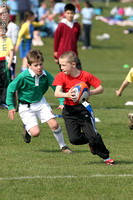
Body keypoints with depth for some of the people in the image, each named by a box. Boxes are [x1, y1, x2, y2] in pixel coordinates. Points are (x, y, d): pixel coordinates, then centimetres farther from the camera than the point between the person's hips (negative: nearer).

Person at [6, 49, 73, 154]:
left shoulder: (45, 75, -14)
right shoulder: (23, 76, -25)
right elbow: (11, 88, -11)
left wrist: (62, 102, -11)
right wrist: (11, 106, -10)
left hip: (40, 102, 4)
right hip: (25, 106, -3)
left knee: (54, 124, -10)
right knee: (35, 132, -15)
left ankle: (63, 146, 12)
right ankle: (27, 129, 23)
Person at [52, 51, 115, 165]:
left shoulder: (86, 76, -8)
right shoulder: (61, 76, -5)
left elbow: (101, 89, -5)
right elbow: (57, 93, -19)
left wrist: (91, 92, -26)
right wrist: (67, 95, -40)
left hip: (83, 108, -2)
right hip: (69, 111, 2)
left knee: (92, 134, -13)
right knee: (74, 139, -10)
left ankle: (106, 157, 5)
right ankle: (92, 141, 21)